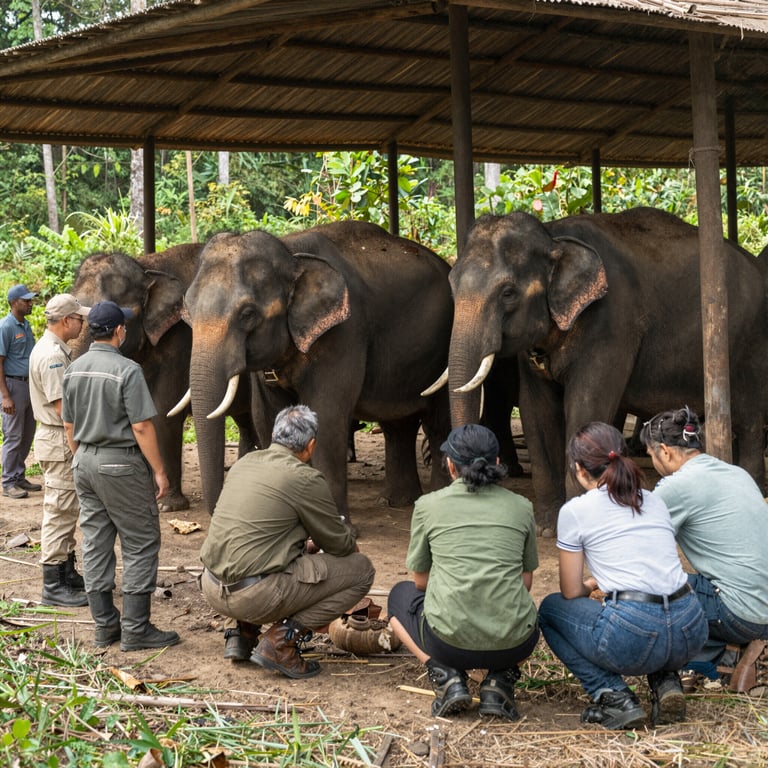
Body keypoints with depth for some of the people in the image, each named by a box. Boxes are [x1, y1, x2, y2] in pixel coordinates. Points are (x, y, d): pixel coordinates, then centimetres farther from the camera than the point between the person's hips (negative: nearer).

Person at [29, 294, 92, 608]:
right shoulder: (52, 355, -20)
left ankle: (68, 573, 26)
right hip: (59, 442, -11)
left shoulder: (55, 349, 13)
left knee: (66, 511, 17)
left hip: (64, 439, 11)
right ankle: (54, 587, -2)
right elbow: (62, 407, -23)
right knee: (60, 512, -6)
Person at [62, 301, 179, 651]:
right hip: (120, 464, -7)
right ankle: (135, 629, -1)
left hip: (85, 463, 7)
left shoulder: (74, 370, 5)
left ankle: (105, 625, 15)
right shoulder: (126, 370, -17)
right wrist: (159, 471, -11)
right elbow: (141, 427, -18)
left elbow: (69, 425, 12)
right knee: (141, 544, 0)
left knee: (95, 544, 10)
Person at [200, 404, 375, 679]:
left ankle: (244, 630, 18)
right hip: (255, 596, -8)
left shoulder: (244, 463, 13)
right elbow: (340, 545, 2)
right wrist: (350, 541, 25)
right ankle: (282, 641, -5)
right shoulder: (306, 479, -9)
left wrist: (307, 544, 34)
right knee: (361, 569, 3)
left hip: (212, 589, 8)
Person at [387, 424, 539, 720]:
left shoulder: (429, 505, 3)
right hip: (513, 643, 2)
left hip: (449, 641, -2)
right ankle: (500, 680, 9)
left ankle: (447, 677, 7)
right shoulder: (521, 507, 8)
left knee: (401, 595, 32)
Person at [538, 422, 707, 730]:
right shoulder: (655, 501, 20)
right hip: (691, 632, 6)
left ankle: (613, 697, 5)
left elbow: (571, 592, 10)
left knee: (550, 609, 23)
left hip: (633, 635, -6)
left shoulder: (575, 511, 5)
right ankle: (665, 682, 14)